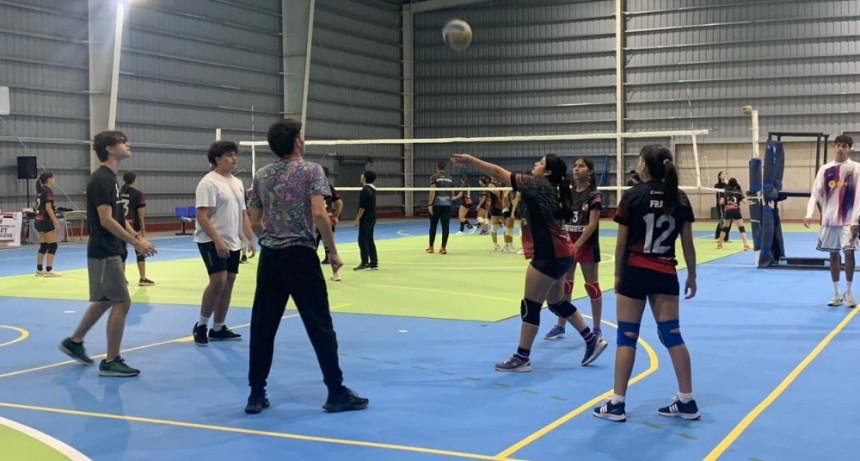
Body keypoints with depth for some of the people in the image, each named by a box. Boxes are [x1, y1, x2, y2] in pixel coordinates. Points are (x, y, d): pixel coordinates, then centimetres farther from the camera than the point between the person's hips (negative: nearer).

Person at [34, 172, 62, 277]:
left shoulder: (40, 190, 13)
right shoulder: (48, 190, -13)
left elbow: (39, 207, 17)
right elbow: (48, 208, -19)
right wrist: (56, 222, -19)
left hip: (39, 220, 9)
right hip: (46, 221, -9)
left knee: (43, 246, 12)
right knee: (52, 245, -5)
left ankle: (39, 269, 12)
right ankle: (49, 270, -7)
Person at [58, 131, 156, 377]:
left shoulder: (110, 178, 14)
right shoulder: (101, 179, -17)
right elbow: (106, 220, -22)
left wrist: (138, 238, 9)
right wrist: (135, 243, -20)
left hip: (110, 251, 10)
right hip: (105, 252, -10)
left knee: (105, 301, 19)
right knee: (122, 302, -7)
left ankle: (74, 341, 33)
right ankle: (111, 362, 0)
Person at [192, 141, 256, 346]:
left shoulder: (237, 183, 13)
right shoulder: (208, 183, -12)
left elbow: (242, 214, 18)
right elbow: (202, 217, -19)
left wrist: (251, 238, 9)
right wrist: (217, 241, -26)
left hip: (233, 243, 8)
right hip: (212, 242, -8)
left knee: (228, 282, 7)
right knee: (218, 281, -16)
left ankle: (218, 329, 17)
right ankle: (201, 325, 0)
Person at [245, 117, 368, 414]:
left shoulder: (261, 175, 9)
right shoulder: (311, 171, -5)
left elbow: (254, 222, 10)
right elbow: (319, 214, -16)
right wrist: (333, 251, -8)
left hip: (270, 257, 5)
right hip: (300, 255, -5)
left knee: (262, 326, 9)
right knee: (319, 325, 1)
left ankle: (256, 394, 12)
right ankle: (336, 393, 6)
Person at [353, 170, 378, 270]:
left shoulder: (365, 190, -17)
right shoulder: (372, 189, 12)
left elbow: (362, 207, -20)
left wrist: (357, 219, -17)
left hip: (366, 218, -9)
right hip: (372, 217, 9)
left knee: (363, 240, -5)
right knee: (370, 240, 12)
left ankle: (365, 263, -6)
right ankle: (374, 262, 13)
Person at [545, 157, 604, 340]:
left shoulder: (594, 195, -9)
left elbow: (592, 224, -15)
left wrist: (577, 245, -22)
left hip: (586, 246, -6)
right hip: (567, 244, 6)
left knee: (591, 286, 2)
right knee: (564, 284, 9)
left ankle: (596, 329, 10)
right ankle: (560, 326, 17)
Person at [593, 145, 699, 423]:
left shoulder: (633, 196, -7)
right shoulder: (680, 198, 3)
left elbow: (622, 243, -5)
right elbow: (687, 243, 4)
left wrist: (618, 275, 5)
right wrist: (692, 276, 14)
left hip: (634, 273, -3)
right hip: (665, 275, 3)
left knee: (626, 337, 2)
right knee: (673, 336, 10)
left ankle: (617, 404, 5)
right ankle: (687, 402, 14)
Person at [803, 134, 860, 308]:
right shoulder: (825, 169, 6)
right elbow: (815, 193, 2)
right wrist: (809, 214, -13)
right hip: (829, 219, 3)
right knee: (833, 255, 8)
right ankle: (837, 294, 18)